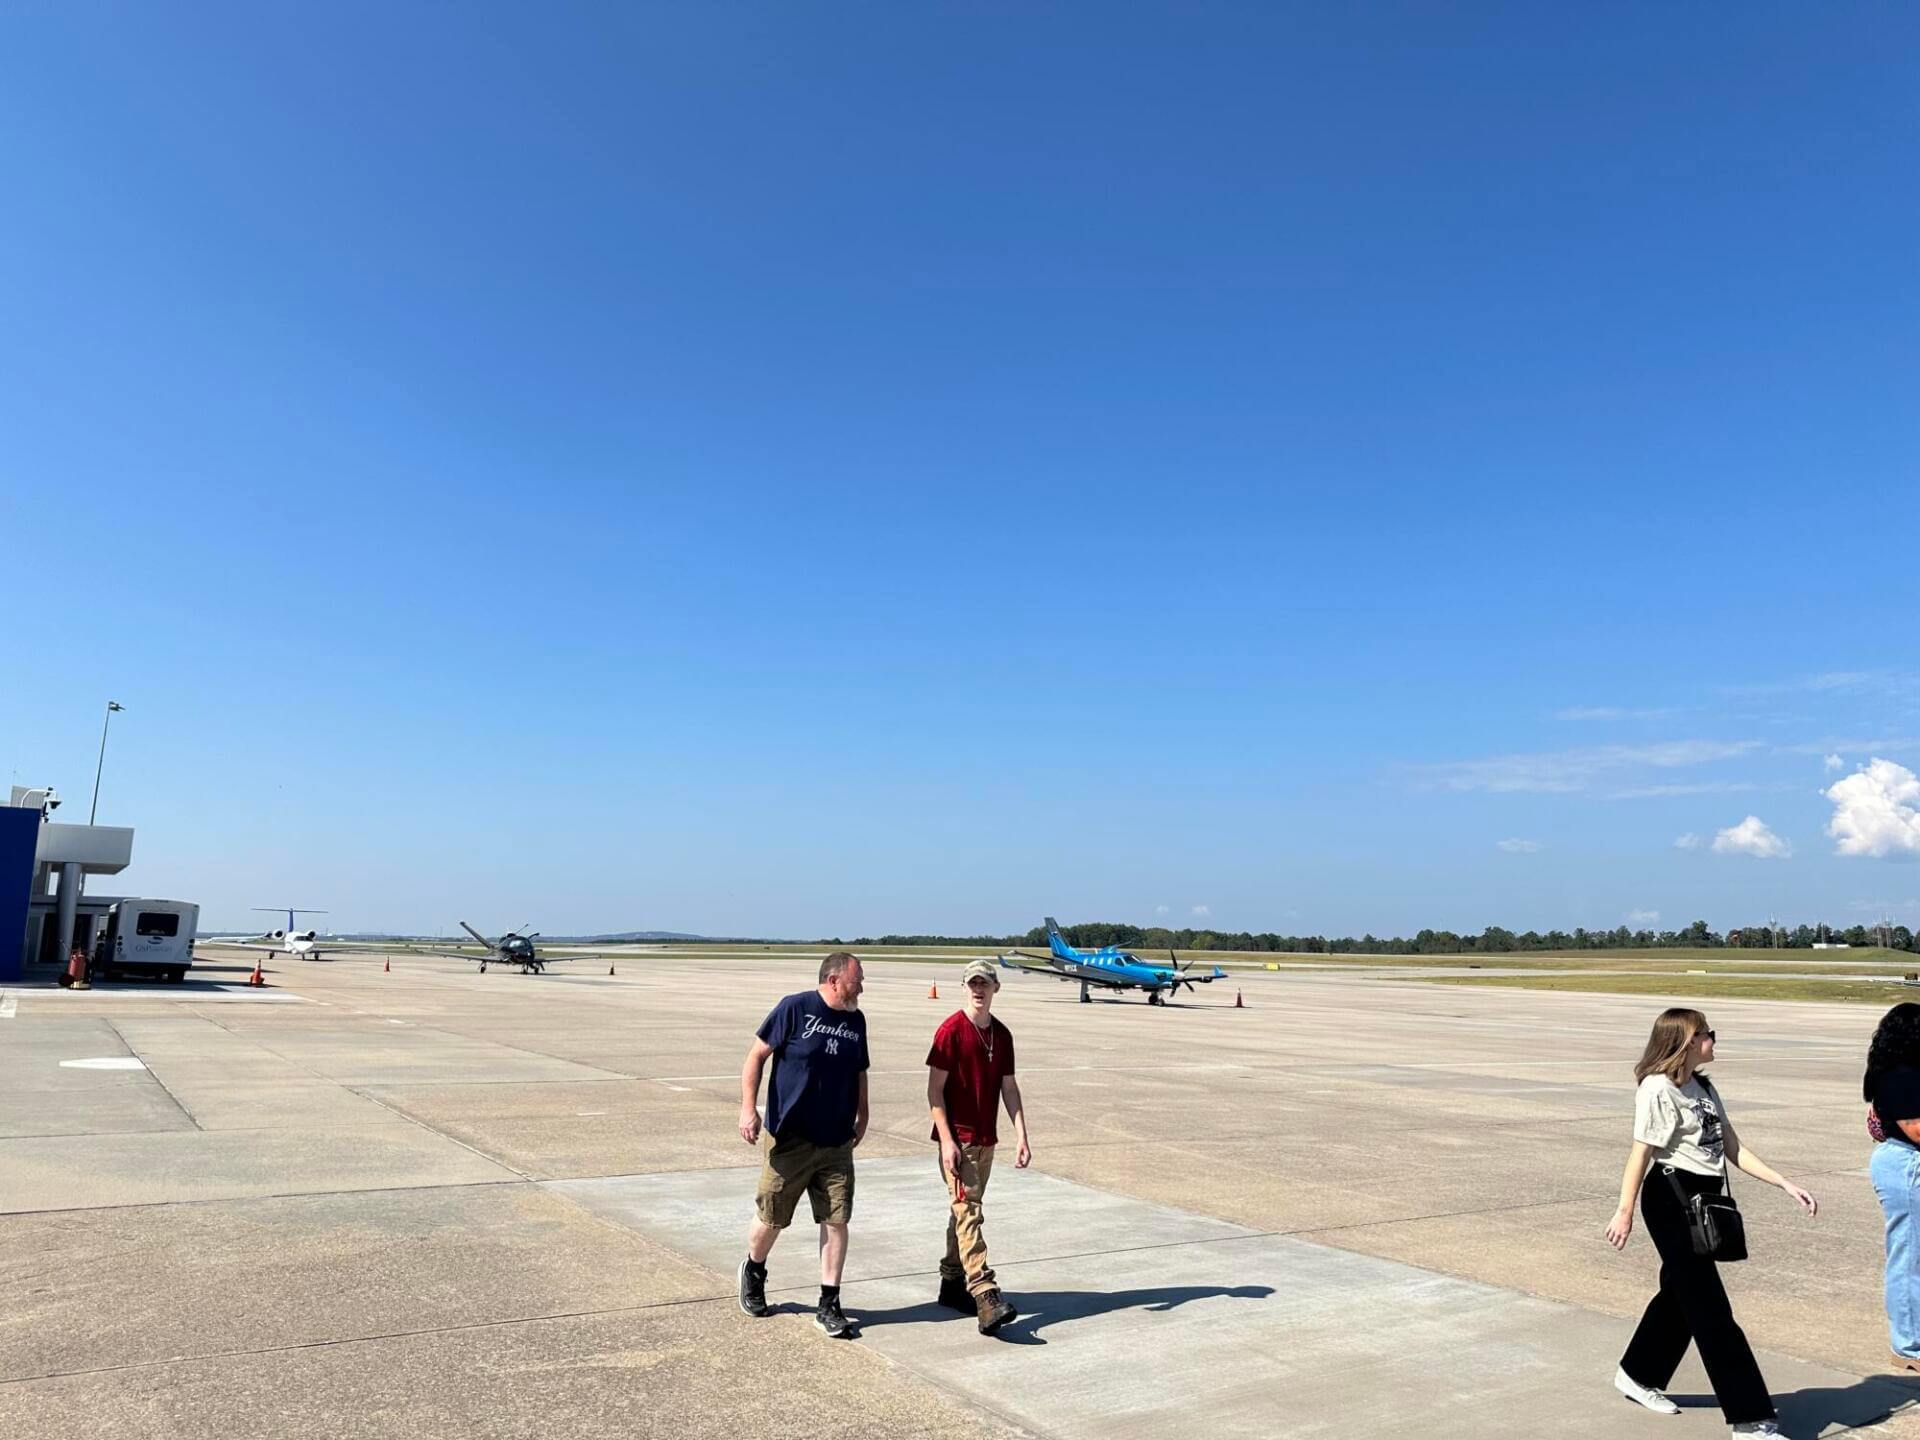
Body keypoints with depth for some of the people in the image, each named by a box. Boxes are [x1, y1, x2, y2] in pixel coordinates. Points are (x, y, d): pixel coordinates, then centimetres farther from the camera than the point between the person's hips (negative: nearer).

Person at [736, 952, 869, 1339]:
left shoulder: (856, 1020, 7)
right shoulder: (795, 1008, -10)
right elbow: (756, 1055, -8)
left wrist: (862, 1115, 16)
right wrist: (748, 1108, -13)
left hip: (837, 1143, 4)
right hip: (789, 1139, -4)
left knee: (836, 1221, 1)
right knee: (771, 1218, 9)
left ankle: (829, 1305, 12)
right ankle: (753, 1272, 39)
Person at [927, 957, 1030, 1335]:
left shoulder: (1002, 1035, 8)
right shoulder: (951, 1030, -11)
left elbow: (1009, 1088, 12)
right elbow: (935, 1088, -11)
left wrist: (1021, 1136, 4)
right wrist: (947, 1140, -17)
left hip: (986, 1139, 7)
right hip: (958, 1138, -7)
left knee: (964, 1210, 16)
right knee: (968, 1213, -11)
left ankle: (952, 1284, 27)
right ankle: (986, 1297, -17)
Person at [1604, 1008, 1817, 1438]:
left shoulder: (1704, 1087, 11)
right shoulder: (1658, 1089, -16)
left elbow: (1733, 1148, 11)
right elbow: (1640, 1153, -16)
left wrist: (1786, 1184, 4)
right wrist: (1625, 1211, -16)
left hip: (1701, 1202, 9)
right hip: (1671, 1200, -9)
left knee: (1681, 1294, 19)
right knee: (1710, 1308, -4)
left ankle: (1638, 1375, 36)